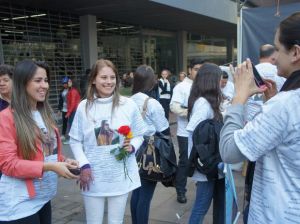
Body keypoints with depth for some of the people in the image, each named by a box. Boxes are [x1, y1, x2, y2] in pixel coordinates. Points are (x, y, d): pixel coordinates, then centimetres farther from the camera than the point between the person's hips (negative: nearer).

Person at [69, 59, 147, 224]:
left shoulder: (128, 105, -4)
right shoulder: (84, 107, -3)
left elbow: (139, 135, 6)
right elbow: (75, 140, 2)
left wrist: (132, 146, -14)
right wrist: (84, 165, -9)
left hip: (121, 176, 0)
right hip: (93, 177, 0)